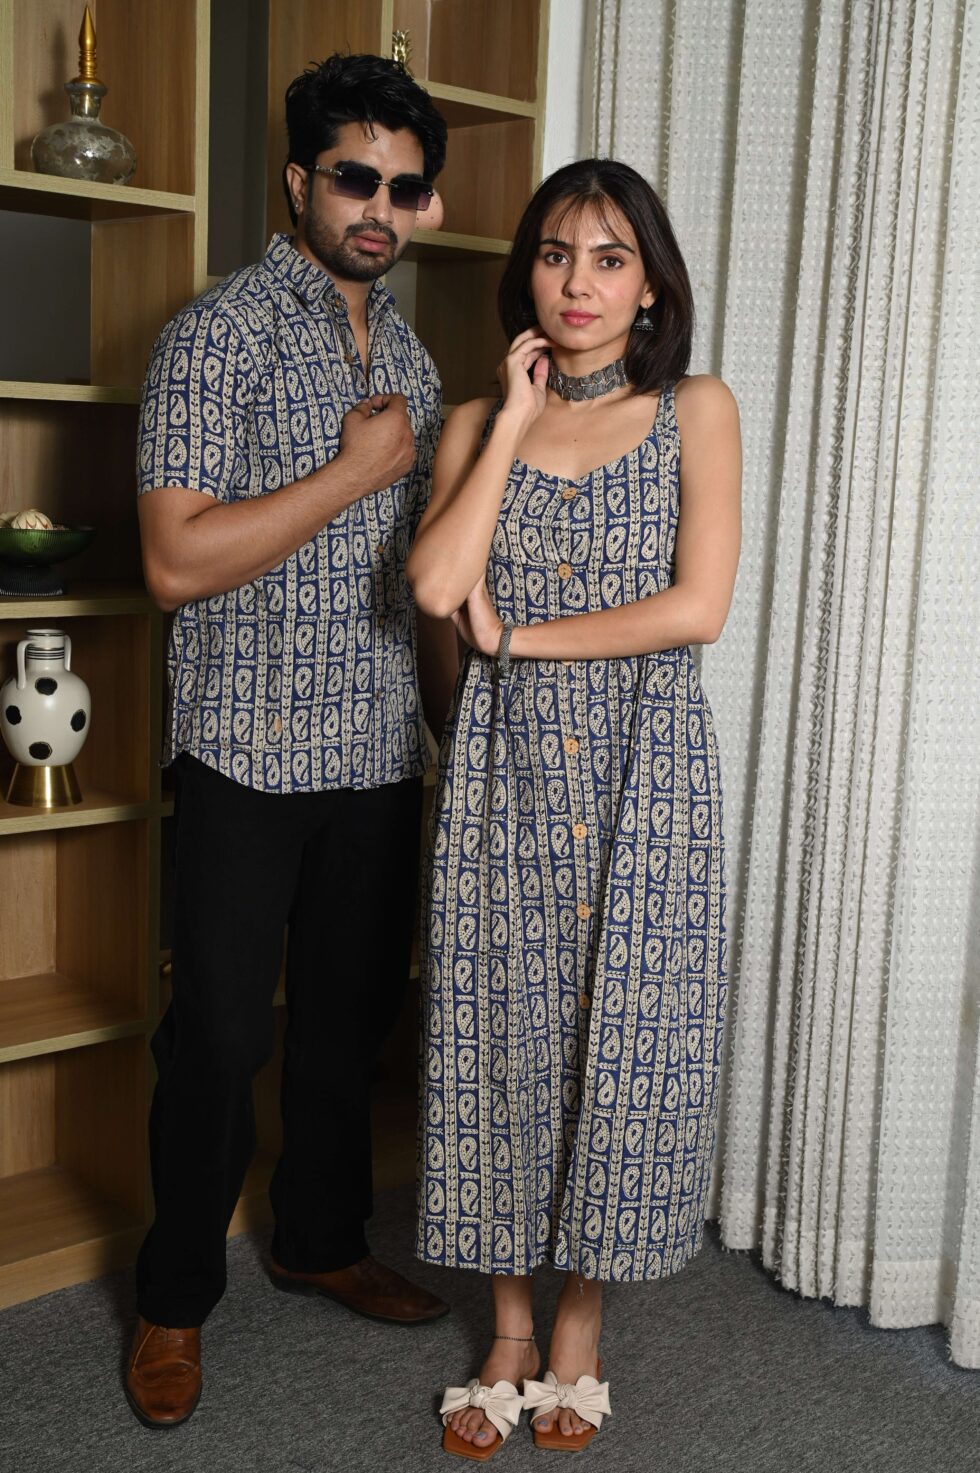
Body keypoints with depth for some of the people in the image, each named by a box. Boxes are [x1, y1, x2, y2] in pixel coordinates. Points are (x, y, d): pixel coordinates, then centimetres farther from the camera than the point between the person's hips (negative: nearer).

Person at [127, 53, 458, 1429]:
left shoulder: (410, 357, 12)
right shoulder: (219, 334, -9)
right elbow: (179, 562, -19)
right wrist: (354, 468, -15)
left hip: (380, 756, 6)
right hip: (249, 756, -6)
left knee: (351, 1017, 16)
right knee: (220, 1036, 3)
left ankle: (325, 1240, 36)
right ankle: (176, 1298, 22)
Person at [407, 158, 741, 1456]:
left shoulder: (696, 411, 2)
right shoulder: (479, 422, 8)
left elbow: (697, 605, -10)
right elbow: (436, 585, -10)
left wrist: (517, 633, -7)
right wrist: (515, 420, -5)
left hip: (642, 765, -1)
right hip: (506, 764, 2)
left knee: (622, 1032, 5)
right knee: (504, 1024, 6)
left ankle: (580, 1324, 25)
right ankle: (510, 1329, 23)